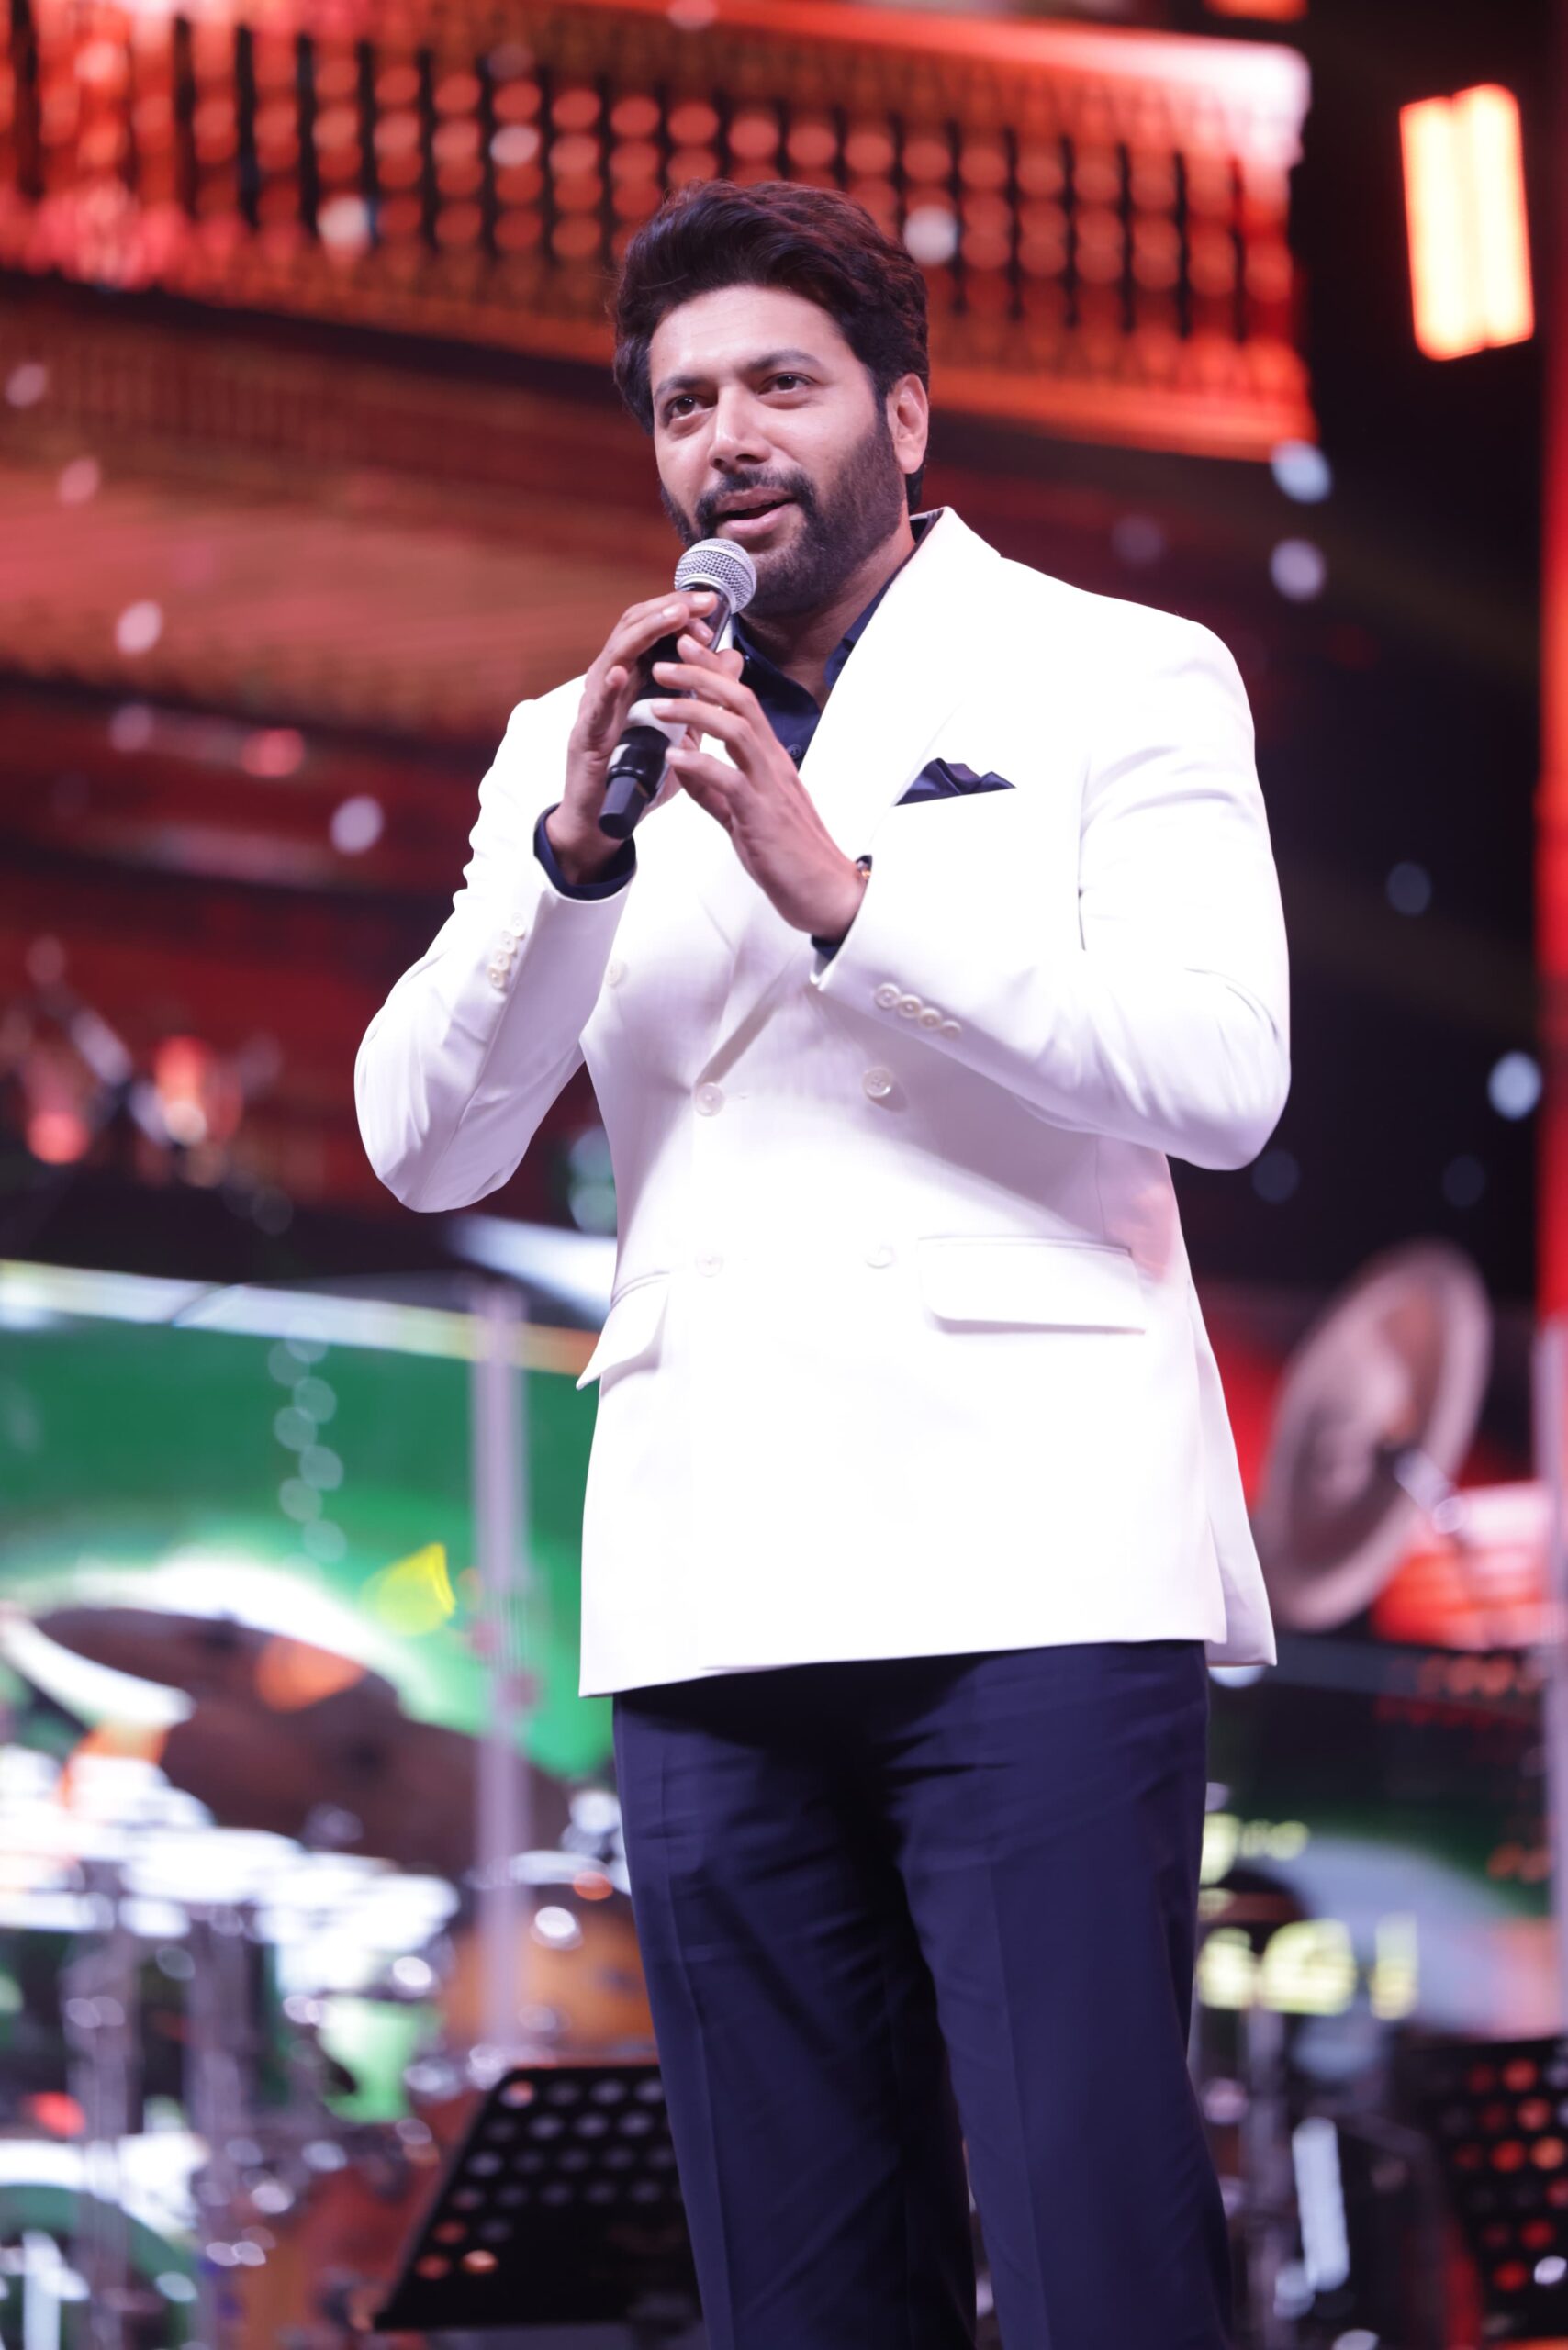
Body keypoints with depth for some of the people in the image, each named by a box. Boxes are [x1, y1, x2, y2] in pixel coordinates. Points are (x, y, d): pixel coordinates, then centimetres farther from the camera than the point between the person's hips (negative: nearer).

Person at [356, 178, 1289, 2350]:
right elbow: (427, 1145, 9)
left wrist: (843, 893, -13)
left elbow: (1221, 1080, -6)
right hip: (716, 1597, 4)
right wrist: (571, 849, -6)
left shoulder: (1119, 681, 9)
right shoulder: (582, 744, 20)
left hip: (1031, 1560, -4)